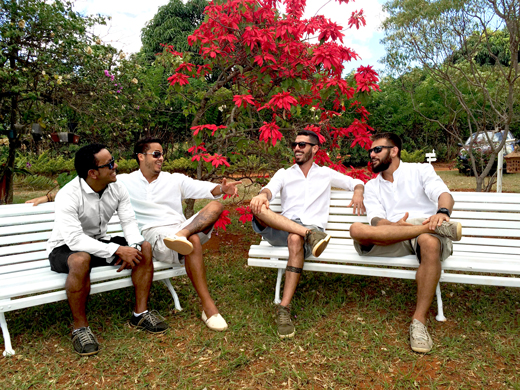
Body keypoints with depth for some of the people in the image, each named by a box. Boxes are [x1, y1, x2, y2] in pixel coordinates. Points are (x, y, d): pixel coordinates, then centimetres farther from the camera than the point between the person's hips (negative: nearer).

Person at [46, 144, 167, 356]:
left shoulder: (117, 189, -8)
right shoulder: (68, 196, -27)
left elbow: (129, 221, -9)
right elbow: (75, 240, -33)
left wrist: (132, 247, -30)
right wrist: (117, 250, -37)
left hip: (98, 242, 6)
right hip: (65, 247, -6)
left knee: (144, 248, -13)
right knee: (81, 260, -40)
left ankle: (140, 314, -6)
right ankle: (80, 328, -20)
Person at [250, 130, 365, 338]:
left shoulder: (326, 174, 24)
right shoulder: (284, 174, 22)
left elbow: (356, 182, 29)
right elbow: (270, 189, 1)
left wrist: (358, 192, 3)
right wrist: (262, 195, -26)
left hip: (312, 228, -1)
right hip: (281, 230, 2)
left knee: (296, 239, -40)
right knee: (258, 208, -30)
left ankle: (284, 309, -37)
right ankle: (309, 234, -41)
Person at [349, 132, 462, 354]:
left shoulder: (420, 170, 17)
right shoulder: (372, 186, 23)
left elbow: (443, 194, -3)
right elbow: (376, 220, 5)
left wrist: (442, 212, -29)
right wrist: (394, 225, -20)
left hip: (427, 234, -2)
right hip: (391, 238, 2)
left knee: (430, 242, -40)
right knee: (357, 230, -31)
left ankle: (419, 321, -28)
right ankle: (439, 228, -27)